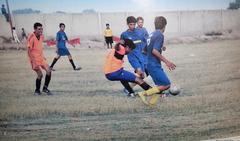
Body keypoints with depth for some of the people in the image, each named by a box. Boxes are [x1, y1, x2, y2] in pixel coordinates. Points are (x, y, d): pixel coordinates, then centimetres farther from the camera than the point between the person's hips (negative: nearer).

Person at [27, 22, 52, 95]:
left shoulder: (41, 36, 5)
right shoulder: (31, 37, -17)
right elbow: (29, 50, -18)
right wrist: (33, 61, -23)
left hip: (41, 57, 7)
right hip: (34, 59, -7)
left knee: (48, 71, -5)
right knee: (40, 74, -7)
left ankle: (45, 88, 10)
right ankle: (37, 90, 14)